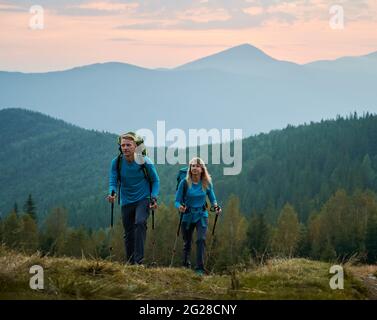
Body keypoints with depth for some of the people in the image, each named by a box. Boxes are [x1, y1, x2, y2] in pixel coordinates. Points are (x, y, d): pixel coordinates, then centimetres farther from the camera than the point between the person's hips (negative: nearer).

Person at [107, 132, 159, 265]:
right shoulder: (116, 162, -7)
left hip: (143, 199, -3)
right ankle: (130, 263, 22)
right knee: (128, 234, 8)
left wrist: (154, 198, -13)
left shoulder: (144, 161, -12)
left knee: (140, 223, -28)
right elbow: (113, 181, -5)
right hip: (126, 202, 4)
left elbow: (155, 180, 0)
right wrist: (112, 192, -27)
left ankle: (139, 259, -31)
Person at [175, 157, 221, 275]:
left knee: (201, 239, -19)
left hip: (201, 216, 0)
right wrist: (180, 207, -30)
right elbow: (177, 201, -8)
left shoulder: (207, 183, -4)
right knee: (187, 243, 11)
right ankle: (186, 266, 33)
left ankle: (200, 269, -16)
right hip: (187, 216, 0)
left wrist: (216, 206, -13)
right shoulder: (184, 183, -10)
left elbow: (212, 198, 8)